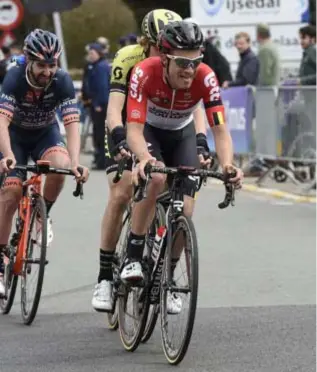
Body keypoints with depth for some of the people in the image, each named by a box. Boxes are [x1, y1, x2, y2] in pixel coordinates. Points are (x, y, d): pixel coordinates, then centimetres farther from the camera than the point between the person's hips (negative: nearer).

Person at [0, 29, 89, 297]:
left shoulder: (62, 81, -25)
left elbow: (72, 124, -31)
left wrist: (75, 162, -47)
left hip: (46, 133, 1)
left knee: (60, 166, -31)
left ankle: (42, 215, -3)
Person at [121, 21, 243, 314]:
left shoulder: (205, 78, -31)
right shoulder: (145, 73, -35)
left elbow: (220, 130, -32)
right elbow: (134, 128, -40)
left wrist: (227, 163, -52)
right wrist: (145, 158, -61)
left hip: (182, 134, 2)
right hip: (148, 131, -2)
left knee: (184, 212, -10)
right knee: (156, 178, -34)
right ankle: (133, 258, -21)